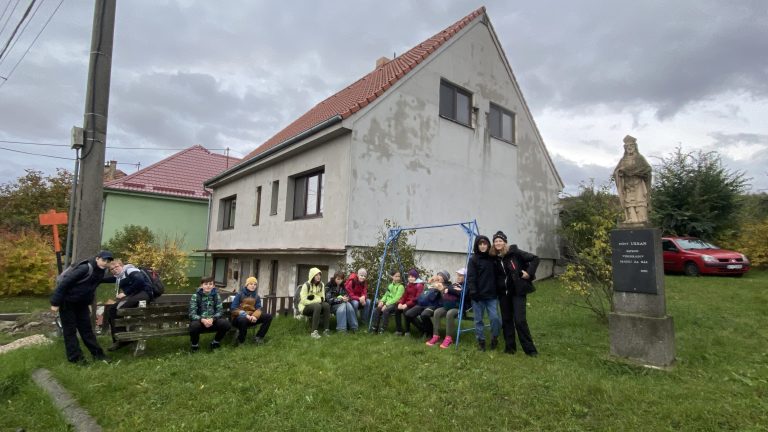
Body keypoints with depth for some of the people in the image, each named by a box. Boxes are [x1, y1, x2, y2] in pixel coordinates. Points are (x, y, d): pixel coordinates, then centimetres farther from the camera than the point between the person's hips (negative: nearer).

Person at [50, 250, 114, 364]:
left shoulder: (101, 272, -2)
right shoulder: (85, 268, -27)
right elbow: (64, 283, -25)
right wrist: (55, 303, -23)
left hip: (81, 303, 7)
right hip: (67, 302, -7)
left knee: (86, 328, 9)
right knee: (70, 330, 1)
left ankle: (97, 353, 11)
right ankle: (75, 357, 7)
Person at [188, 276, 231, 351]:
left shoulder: (216, 295, 1)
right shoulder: (195, 296, -5)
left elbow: (220, 311, -6)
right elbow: (192, 314, -13)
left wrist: (212, 319, -27)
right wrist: (203, 320, -32)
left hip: (213, 320, 2)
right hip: (200, 321, -2)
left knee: (226, 323, -26)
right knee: (194, 325, -36)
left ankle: (216, 342, 4)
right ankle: (195, 345, -3)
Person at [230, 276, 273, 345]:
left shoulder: (256, 296, 9)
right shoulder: (240, 294, -4)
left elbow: (258, 308, -1)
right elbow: (233, 308, -12)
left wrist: (255, 316, -25)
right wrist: (245, 314, -26)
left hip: (251, 317, 5)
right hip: (240, 317, -4)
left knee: (268, 317, -14)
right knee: (243, 319, -41)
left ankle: (258, 337, -4)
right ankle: (241, 341, -16)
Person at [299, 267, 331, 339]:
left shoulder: (321, 285, 2)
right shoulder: (306, 285, -14)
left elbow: (322, 299, 0)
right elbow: (304, 301, -20)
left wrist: (313, 297, -19)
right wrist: (317, 300, -20)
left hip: (317, 305, 5)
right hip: (305, 307, -5)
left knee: (326, 305, -27)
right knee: (317, 306, -36)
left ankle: (325, 330, -24)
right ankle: (314, 332, -37)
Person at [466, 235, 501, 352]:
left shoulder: (493, 258, 6)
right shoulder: (473, 259, -3)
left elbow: (497, 275, 10)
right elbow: (471, 277, -7)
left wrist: (497, 291, 4)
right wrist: (473, 292, -14)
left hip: (491, 295, 2)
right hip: (478, 295, -2)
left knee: (494, 317, -4)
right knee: (479, 319, 6)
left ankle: (494, 338, 20)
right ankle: (481, 341, 21)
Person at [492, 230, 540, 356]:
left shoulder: (514, 252, -10)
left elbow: (535, 259, -9)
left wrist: (529, 273, -15)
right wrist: (496, 290, 1)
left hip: (518, 291, -4)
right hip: (503, 293, 5)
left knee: (520, 320, -8)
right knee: (506, 320, 10)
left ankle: (530, 349, 5)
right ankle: (509, 346, 22)